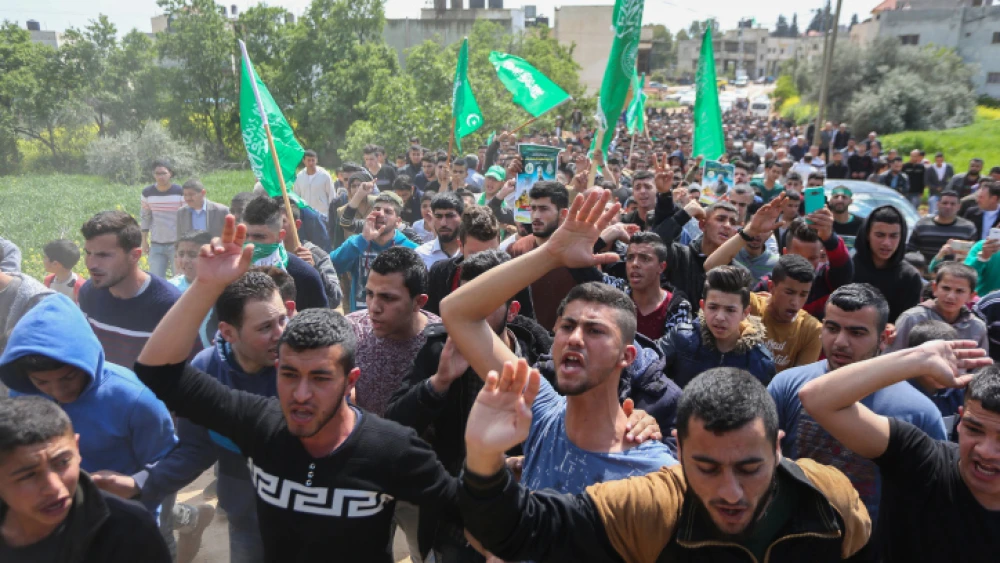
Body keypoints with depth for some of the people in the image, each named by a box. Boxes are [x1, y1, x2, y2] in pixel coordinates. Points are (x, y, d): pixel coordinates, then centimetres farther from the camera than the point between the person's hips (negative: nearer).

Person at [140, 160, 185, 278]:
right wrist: (144, 241, 7)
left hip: (177, 244, -2)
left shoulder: (180, 192, -5)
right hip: (156, 245, 2)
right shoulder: (147, 192, 2)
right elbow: (144, 217, 10)